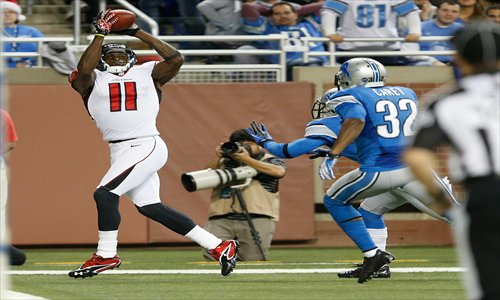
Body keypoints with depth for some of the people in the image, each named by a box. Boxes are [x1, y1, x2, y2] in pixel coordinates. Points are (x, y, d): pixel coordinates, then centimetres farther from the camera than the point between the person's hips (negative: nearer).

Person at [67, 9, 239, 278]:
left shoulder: (146, 73, 8)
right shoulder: (94, 80, 12)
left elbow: (175, 58, -3)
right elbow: (84, 70, -9)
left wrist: (139, 33, -2)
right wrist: (100, 35, -8)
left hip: (146, 145, -5)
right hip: (119, 152, 5)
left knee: (105, 193, -18)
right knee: (149, 207, 7)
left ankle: (105, 256, -8)